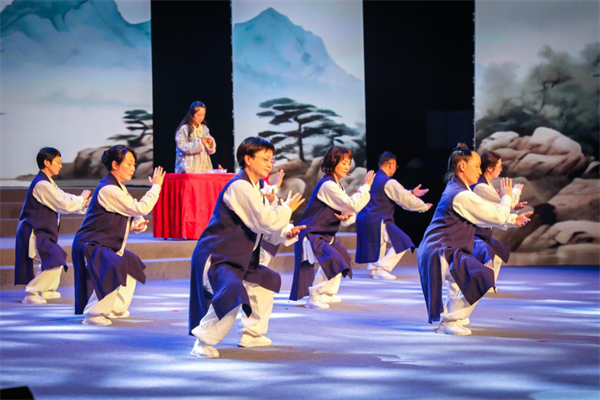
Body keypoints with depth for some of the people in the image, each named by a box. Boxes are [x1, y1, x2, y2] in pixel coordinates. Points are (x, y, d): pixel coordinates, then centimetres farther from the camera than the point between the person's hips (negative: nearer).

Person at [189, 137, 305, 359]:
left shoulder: (258, 187, 14)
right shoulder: (239, 187, -20)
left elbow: (267, 231, 17)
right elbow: (264, 220, -27)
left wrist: (286, 233, -3)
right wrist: (287, 209, -9)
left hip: (239, 258, 11)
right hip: (214, 257, -11)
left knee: (264, 282, 26)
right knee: (233, 293, -33)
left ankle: (250, 334, 35)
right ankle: (203, 341, -18)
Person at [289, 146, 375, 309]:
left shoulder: (338, 186, 13)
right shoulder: (328, 185, -20)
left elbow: (350, 212, 10)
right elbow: (353, 205, -23)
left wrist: (348, 217, -15)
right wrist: (365, 186, -13)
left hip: (325, 234, 11)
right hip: (311, 235, -11)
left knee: (343, 258, 27)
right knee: (333, 261, -31)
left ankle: (327, 294, 41)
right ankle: (314, 298, -21)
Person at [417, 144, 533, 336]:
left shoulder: (455, 190, 17)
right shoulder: (461, 196, -17)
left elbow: (488, 215, 25)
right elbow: (498, 217, -12)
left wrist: (513, 219, 17)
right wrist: (506, 197, 6)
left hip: (436, 251, 11)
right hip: (438, 255, -11)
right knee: (480, 277, -28)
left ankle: (452, 314, 31)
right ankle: (449, 322, -13)